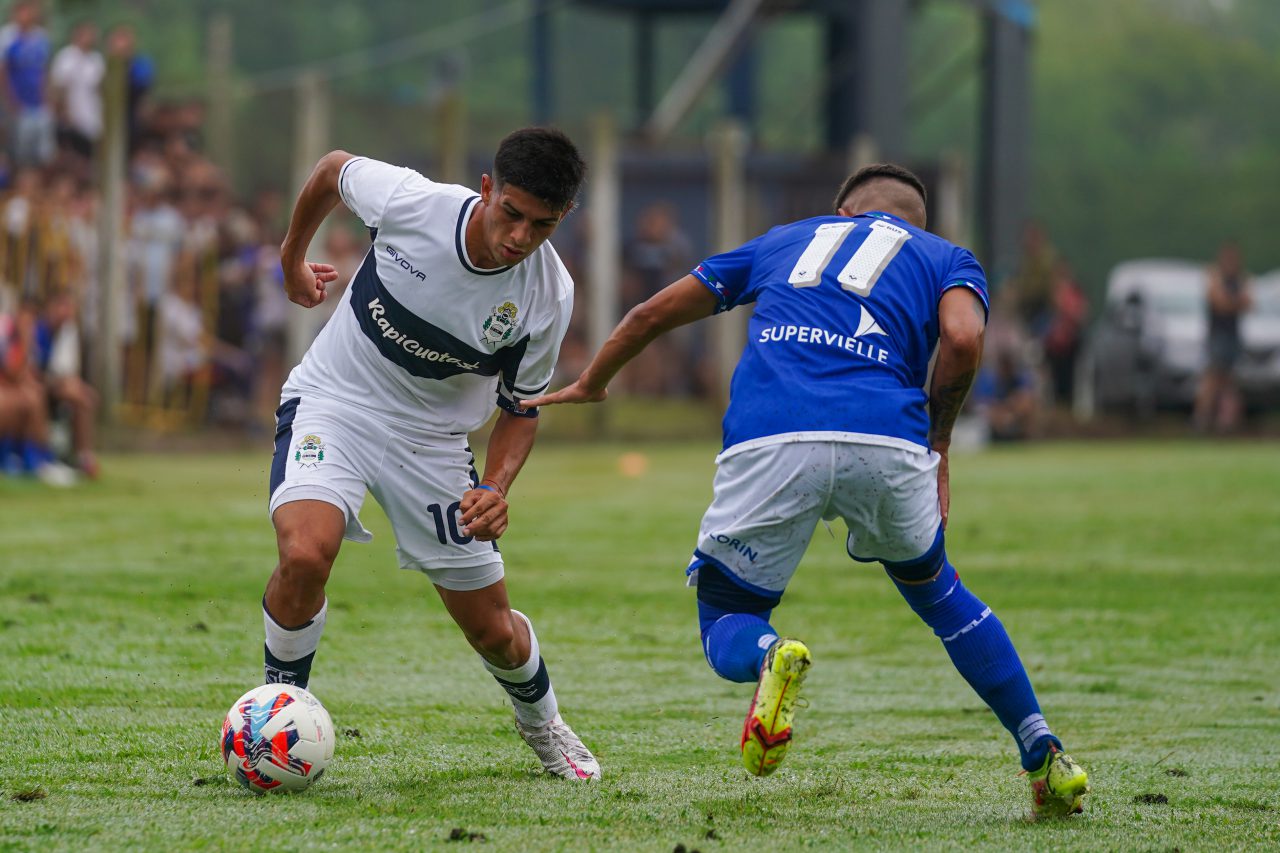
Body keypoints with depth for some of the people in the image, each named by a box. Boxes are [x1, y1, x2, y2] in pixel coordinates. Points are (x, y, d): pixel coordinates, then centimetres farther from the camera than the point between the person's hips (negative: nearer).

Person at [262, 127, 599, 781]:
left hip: (434, 440, 2)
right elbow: (333, 169, -1)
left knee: (494, 633, 7)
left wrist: (495, 490, -20)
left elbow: (520, 408, -2)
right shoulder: (410, 202, -25)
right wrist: (292, 257, 14)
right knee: (306, 554, -31)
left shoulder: (548, 296, -17)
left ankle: (542, 723, 42)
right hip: (333, 404, -2)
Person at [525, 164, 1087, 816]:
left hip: (767, 444, 0)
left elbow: (653, 314, 38)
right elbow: (962, 339, 2)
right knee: (934, 588, 29)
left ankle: (770, 657, -22)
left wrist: (589, 385, 55)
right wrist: (937, 447, 16)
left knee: (725, 624, 15)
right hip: (886, 440, 0)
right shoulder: (946, 260, 27)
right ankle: (1043, 756, 21)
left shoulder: (786, 240, 33)